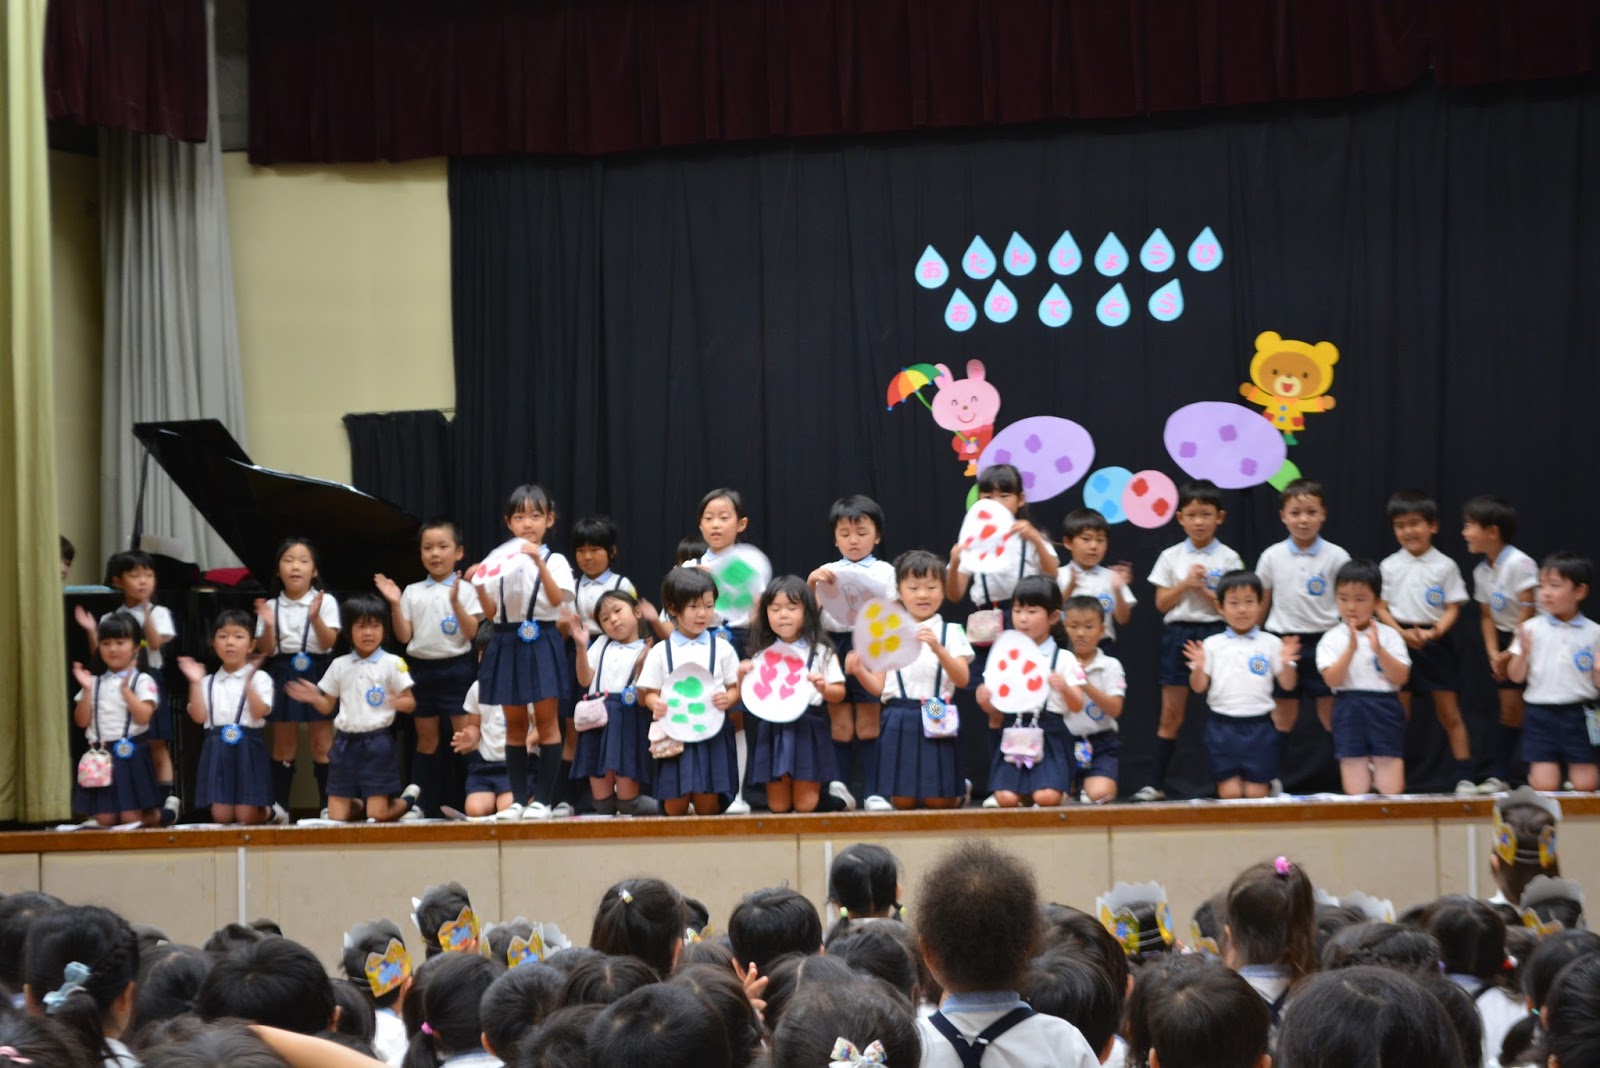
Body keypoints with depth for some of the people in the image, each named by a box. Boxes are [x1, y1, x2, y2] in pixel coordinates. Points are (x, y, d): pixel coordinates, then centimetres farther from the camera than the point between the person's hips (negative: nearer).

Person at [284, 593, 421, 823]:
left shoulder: (392, 664, -3)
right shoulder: (339, 666, 8)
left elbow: (410, 702, -2)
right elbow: (327, 707, 14)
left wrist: (398, 703, -24)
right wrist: (315, 698, -7)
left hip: (376, 742, -4)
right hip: (345, 742, 4)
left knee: (377, 817, -5)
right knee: (336, 817, 2)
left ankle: (408, 800, 27)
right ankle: (360, 805, 35)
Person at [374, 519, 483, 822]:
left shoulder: (464, 590, -1)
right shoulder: (413, 592, 8)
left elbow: (471, 632, -9)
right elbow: (404, 636, 4)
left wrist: (456, 601, -19)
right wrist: (395, 604, -7)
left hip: (456, 669, -4)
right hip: (421, 669, 4)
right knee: (427, 740, 10)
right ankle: (423, 805, 14)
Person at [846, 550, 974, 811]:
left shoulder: (950, 632, 3)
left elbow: (963, 679, -8)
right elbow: (879, 687, 6)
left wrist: (939, 650, -23)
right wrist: (860, 671, -14)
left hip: (936, 720, -1)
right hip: (899, 722, 2)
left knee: (939, 800, 0)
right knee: (903, 801, -1)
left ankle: (961, 789, 29)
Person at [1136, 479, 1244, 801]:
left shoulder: (1228, 558, 1)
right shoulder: (1171, 557, 6)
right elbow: (1162, 603, 3)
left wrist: (1204, 590, -15)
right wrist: (1186, 584, -10)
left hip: (1214, 633, -1)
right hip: (1178, 633, 2)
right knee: (1171, 715, 4)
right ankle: (1156, 784, 7)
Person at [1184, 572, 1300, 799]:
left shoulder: (1270, 643, 4)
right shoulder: (1212, 645, 5)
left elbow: (1288, 684, 3)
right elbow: (1198, 687, 5)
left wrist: (1285, 663, -15)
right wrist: (1199, 667, -15)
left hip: (1258, 727, 0)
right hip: (1223, 727, 0)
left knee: (1256, 793, 0)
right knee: (1230, 793, -3)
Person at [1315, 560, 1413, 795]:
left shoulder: (1389, 635, 3)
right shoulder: (1332, 639, 3)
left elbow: (1400, 677, -5)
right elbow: (1332, 679, -9)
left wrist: (1379, 650, -19)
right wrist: (1351, 648, -21)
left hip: (1385, 708, 0)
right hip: (1349, 711, 0)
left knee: (1391, 789, -2)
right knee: (1356, 791, 2)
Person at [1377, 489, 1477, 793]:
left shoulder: (1445, 566, 0)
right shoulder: (1389, 566, 3)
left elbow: (1453, 608, -2)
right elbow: (1381, 608, 2)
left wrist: (1436, 631, -20)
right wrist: (1404, 633, -15)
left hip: (1436, 643, -1)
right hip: (1400, 641, 1)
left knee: (1450, 713, 2)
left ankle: (1466, 777, 5)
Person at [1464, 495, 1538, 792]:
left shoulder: (1519, 564, -19)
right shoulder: (1481, 572, 4)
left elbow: (1528, 612, -20)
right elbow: (1487, 616, 8)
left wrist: (1513, 652, -20)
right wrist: (1493, 652, -5)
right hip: (1505, 641, 6)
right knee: (1510, 709, 6)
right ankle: (1500, 775, 6)